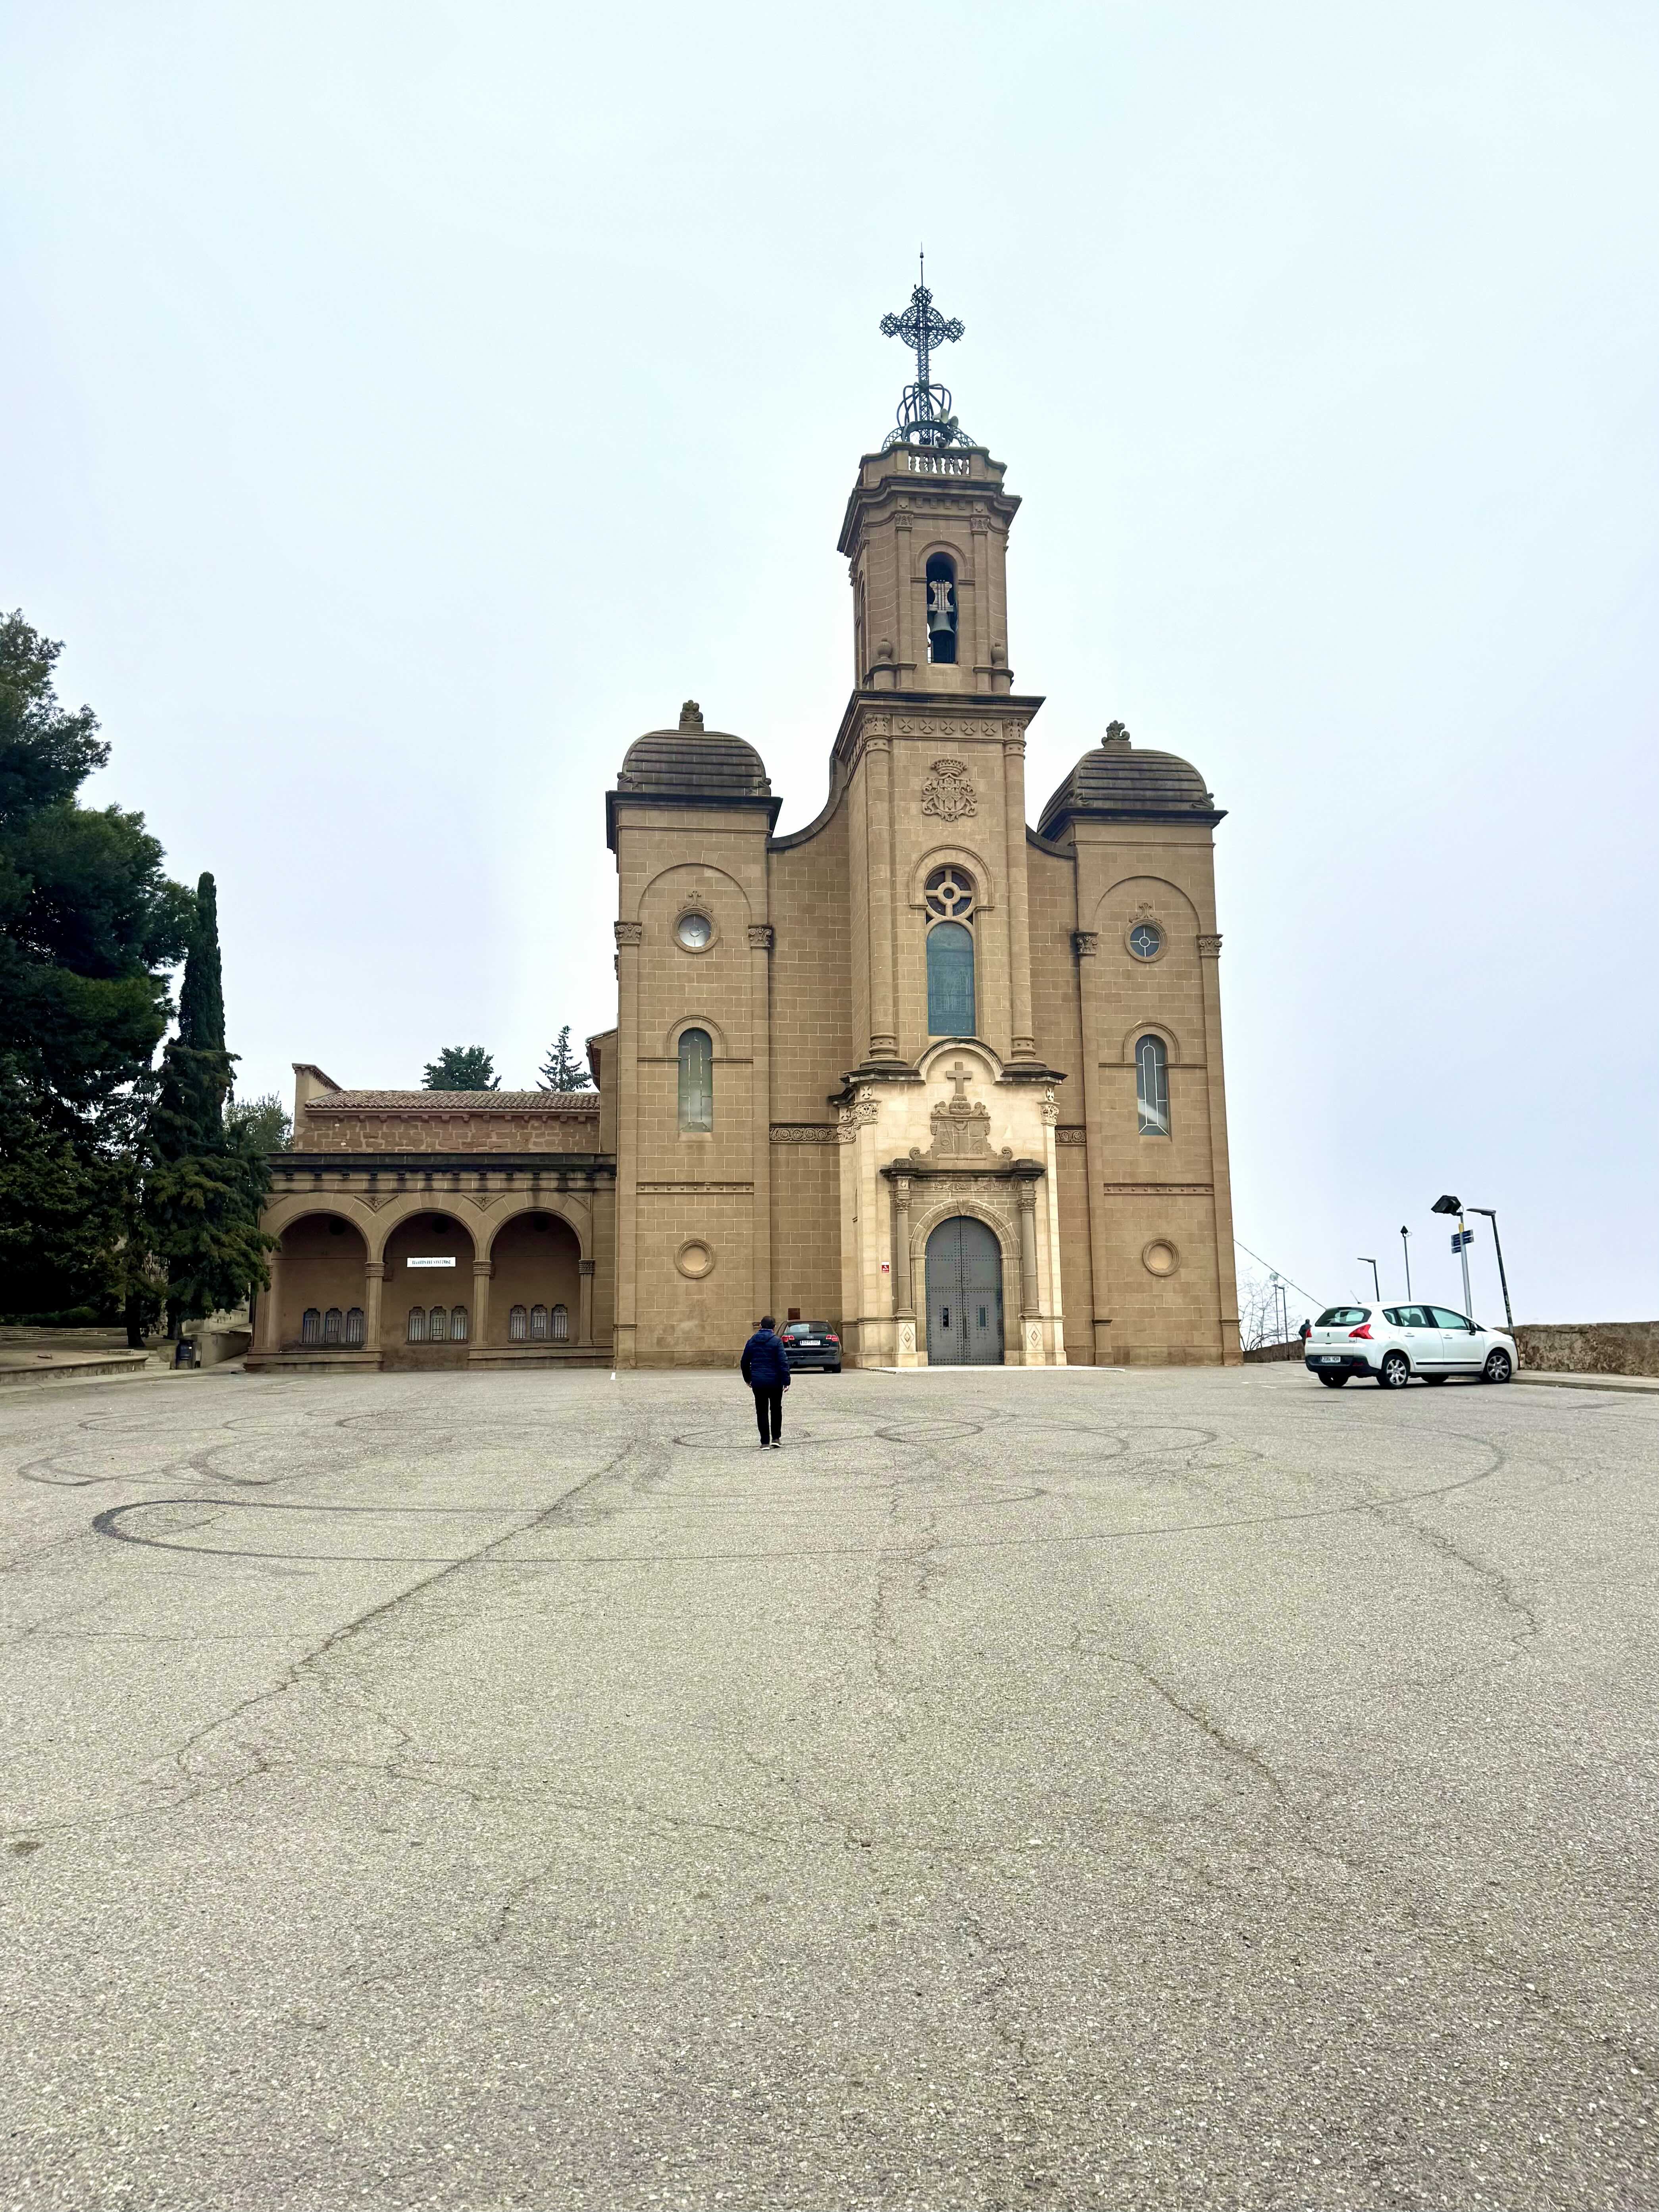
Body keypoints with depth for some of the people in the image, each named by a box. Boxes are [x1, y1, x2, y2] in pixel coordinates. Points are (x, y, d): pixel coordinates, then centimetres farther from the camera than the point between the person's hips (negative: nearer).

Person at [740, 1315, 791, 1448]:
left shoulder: (752, 1341, 5)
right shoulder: (776, 1341, -8)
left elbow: (745, 1362, 12)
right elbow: (783, 1362, -14)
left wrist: (748, 1378, 25)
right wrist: (786, 1381, -11)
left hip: (758, 1382, 2)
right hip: (774, 1381, -2)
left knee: (762, 1412, 6)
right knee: (776, 1410, 15)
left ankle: (765, 1442, 3)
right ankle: (776, 1438, 13)